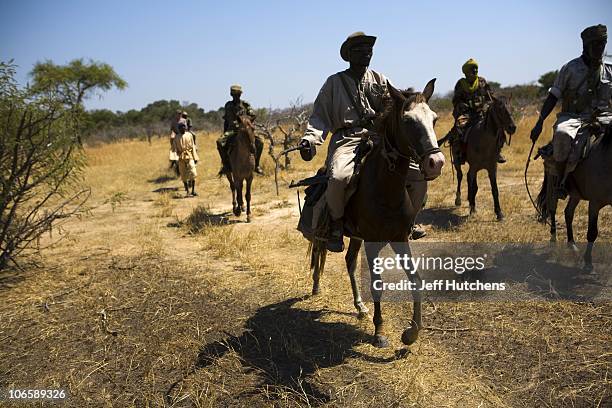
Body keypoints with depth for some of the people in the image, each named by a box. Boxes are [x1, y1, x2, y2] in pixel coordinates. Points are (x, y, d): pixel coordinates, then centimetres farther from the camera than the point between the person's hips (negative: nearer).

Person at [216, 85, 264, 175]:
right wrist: (224, 133, 14)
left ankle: (256, 164, -9)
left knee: (260, 141, -24)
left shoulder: (245, 104, 6)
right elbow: (226, 120, 18)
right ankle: (225, 164, -13)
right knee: (219, 142, -28)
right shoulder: (228, 105, 12)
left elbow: (253, 116, 1)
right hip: (232, 131, 1)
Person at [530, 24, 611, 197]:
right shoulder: (570, 68, 1)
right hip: (572, 116, -4)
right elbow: (553, 97, 0)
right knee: (562, 134, -38)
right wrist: (540, 123, -8)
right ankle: (560, 182, -24)